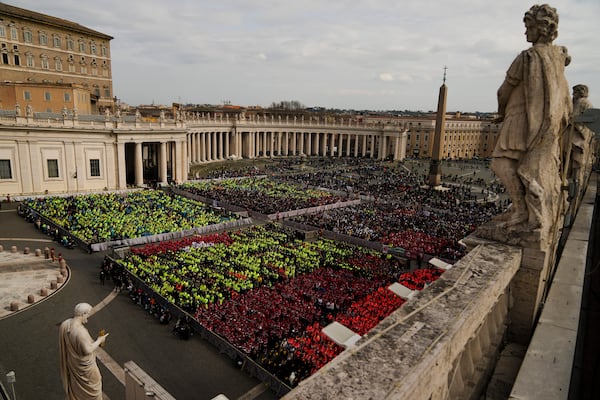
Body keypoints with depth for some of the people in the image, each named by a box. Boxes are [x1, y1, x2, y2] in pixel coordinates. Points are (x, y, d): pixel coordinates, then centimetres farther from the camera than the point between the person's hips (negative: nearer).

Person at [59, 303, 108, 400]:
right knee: (93, 382, 20)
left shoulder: (64, 324, -13)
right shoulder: (80, 331, -37)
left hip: (70, 363, 7)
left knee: (74, 384, 30)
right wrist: (99, 340, -15)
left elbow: (65, 342, 3)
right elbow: (87, 350, -29)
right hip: (83, 365, -7)